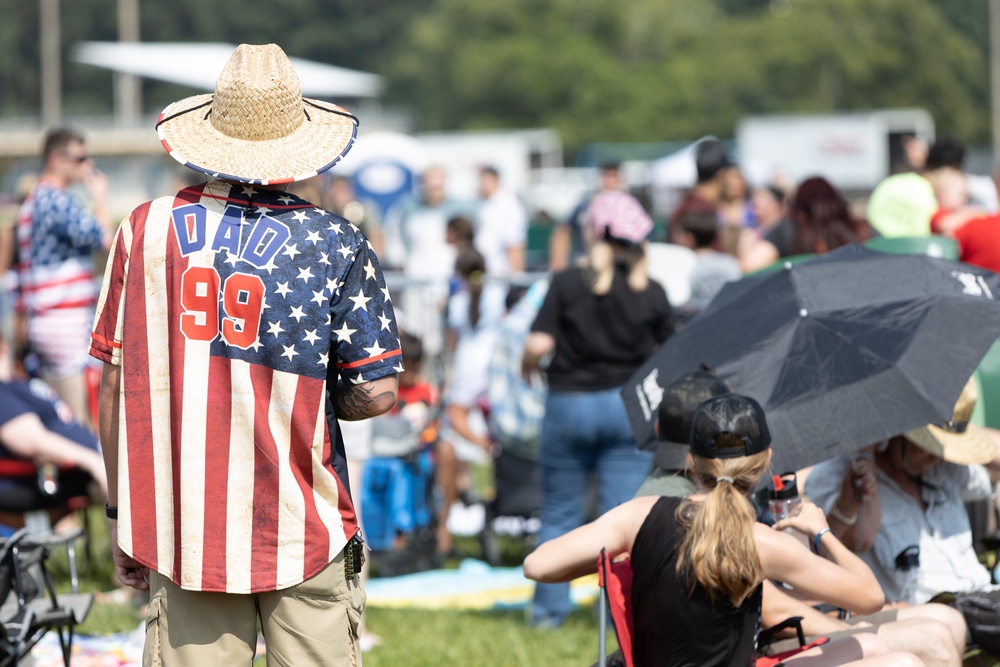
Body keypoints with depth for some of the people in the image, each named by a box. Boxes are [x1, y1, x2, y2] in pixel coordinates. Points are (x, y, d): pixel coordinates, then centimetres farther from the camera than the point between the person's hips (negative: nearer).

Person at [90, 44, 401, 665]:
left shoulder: (145, 229, 3)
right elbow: (376, 394, -6)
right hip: (303, 534, -2)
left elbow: (117, 382, 5)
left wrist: (123, 514, 12)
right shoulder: (336, 243, -4)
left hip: (180, 526, 2)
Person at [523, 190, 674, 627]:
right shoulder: (650, 293, -4)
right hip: (627, 408, 1)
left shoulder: (567, 284, -10)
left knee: (559, 514, 12)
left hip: (569, 404, -1)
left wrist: (529, 365, 8)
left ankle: (549, 608, 16)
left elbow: (538, 345, -14)